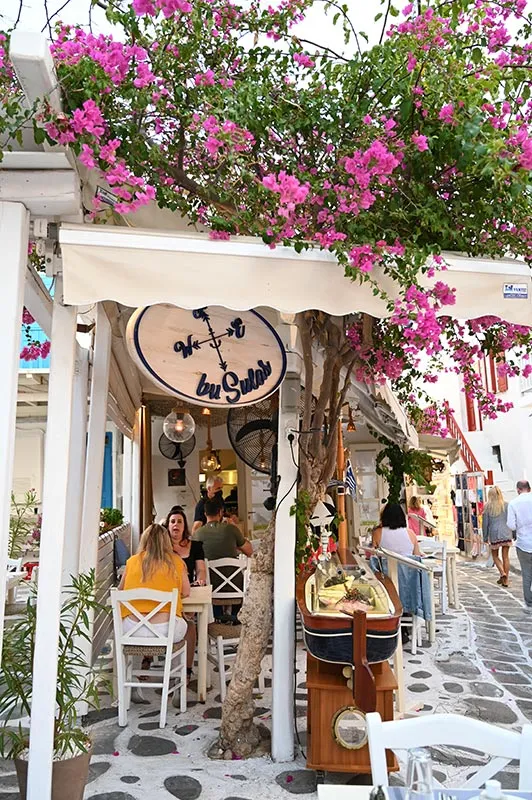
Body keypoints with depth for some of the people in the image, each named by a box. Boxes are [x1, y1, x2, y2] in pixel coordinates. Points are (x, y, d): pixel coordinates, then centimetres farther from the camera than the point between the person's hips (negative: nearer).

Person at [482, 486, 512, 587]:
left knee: (495, 556, 15)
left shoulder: (487, 507, -1)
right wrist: (513, 533, 12)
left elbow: (485, 523, 1)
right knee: (506, 557, 7)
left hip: (494, 534, -2)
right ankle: (505, 580, 10)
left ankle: (502, 573, -6)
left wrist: (485, 537, 9)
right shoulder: (506, 505, 2)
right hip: (506, 534, 2)